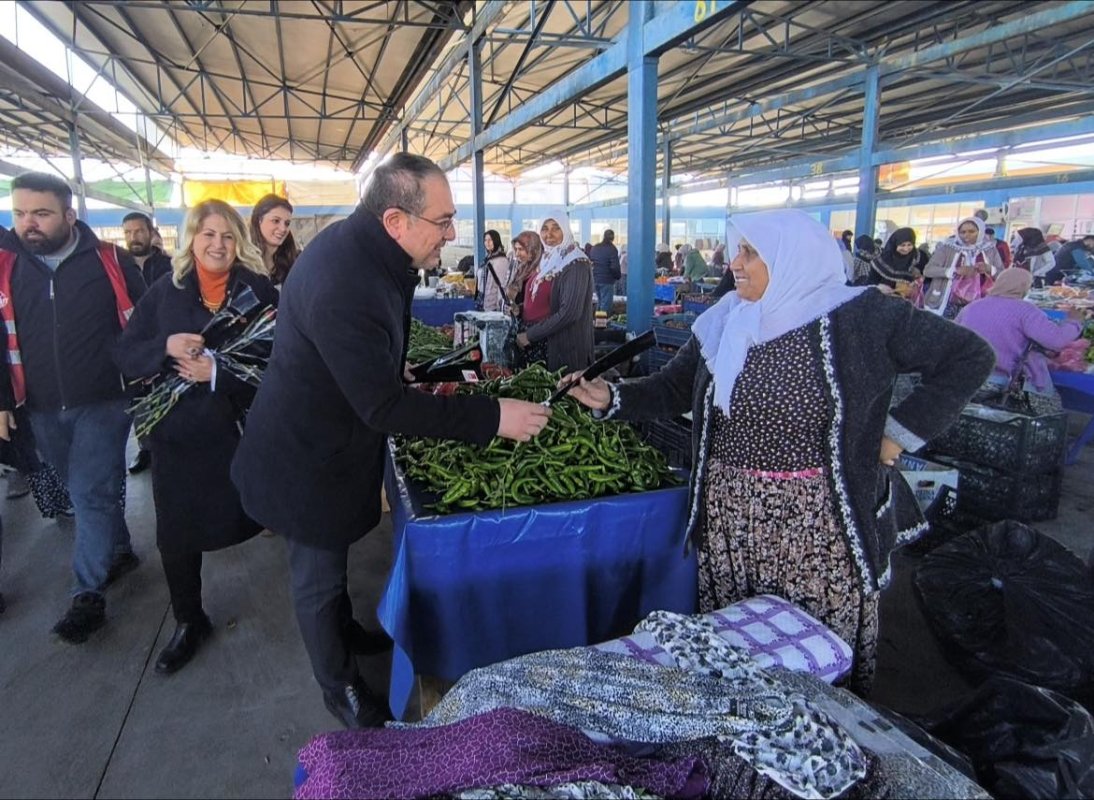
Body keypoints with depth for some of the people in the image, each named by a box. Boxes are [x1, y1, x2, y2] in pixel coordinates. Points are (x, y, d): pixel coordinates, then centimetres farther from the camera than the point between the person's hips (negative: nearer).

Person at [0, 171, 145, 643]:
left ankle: (88, 595, 8)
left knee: (92, 494, -3)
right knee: (86, 490, 17)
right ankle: (119, 552, 37)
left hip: (103, 401, -4)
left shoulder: (111, 262, -7)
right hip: (42, 409, 4)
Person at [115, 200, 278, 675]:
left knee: (256, 519, 9)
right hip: (179, 432, 3)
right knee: (177, 534, 10)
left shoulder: (258, 289, -4)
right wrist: (166, 347, -18)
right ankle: (189, 622, 33)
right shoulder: (164, 292, 5)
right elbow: (124, 355, 3)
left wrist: (219, 372, -24)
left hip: (244, 429, -3)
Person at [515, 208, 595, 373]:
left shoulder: (576, 264, -14)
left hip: (563, 346, -8)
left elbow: (569, 312, -23)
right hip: (536, 345, 8)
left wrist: (530, 335, -18)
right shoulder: (547, 259, 12)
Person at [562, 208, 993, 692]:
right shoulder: (721, 323, 7)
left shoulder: (859, 318, -7)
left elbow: (969, 357, 0)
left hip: (822, 524, -3)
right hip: (729, 518, 4)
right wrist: (611, 399, -5)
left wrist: (901, 432, -5)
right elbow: (672, 390, 10)